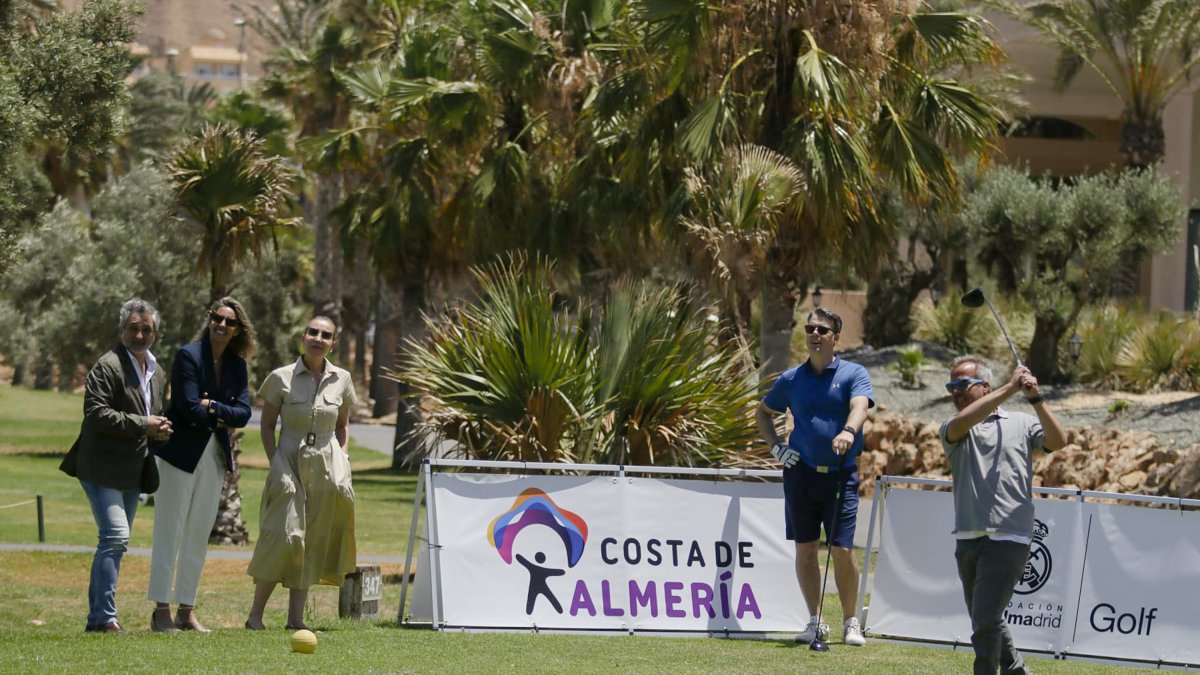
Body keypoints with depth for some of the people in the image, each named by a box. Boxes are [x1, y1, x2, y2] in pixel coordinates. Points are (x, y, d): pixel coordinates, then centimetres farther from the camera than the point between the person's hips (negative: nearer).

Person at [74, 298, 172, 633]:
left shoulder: (156, 372, 17)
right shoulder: (108, 366, -11)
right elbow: (96, 413, -19)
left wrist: (160, 430, 5)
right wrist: (142, 425, -20)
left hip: (132, 472, 9)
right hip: (103, 468, -9)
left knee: (115, 542, 11)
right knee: (115, 536, -17)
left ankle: (97, 616, 17)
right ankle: (104, 615, -15)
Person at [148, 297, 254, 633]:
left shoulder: (237, 365, 9)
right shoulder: (189, 355, -10)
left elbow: (243, 413, 0)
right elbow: (189, 408, -17)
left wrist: (213, 409, -14)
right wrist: (223, 416, -7)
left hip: (215, 455, 6)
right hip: (181, 453, -6)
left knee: (199, 536, 9)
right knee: (169, 532, -3)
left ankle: (187, 609, 14)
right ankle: (161, 610, -2)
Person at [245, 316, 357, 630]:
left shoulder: (341, 380, 5)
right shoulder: (281, 378, -3)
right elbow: (267, 425, 2)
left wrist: (341, 459, 4)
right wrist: (276, 464, -7)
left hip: (328, 468, 3)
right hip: (290, 465, -3)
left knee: (314, 542, 4)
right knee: (283, 536, -13)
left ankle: (296, 616, 9)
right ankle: (255, 613, -6)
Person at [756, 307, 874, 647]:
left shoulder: (853, 374, -1)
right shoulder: (791, 379, 8)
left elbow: (860, 406, -21)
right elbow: (764, 412, 23)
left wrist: (848, 431, -42)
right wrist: (775, 446, 8)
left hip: (841, 475, -3)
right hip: (801, 472, 3)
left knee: (842, 550, -6)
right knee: (805, 549, 3)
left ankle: (851, 622, 8)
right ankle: (815, 622, 13)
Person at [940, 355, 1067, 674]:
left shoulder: (1020, 423, 9)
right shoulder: (952, 430, 12)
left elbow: (1057, 440, -7)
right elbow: (962, 422, -12)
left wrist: (1035, 398, -16)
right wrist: (1009, 388, -15)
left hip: (1008, 538, -4)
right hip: (968, 538, 4)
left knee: (985, 622, -12)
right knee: (986, 623, 15)